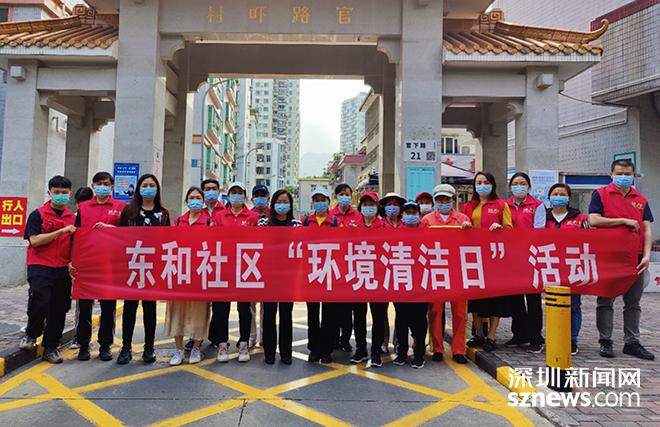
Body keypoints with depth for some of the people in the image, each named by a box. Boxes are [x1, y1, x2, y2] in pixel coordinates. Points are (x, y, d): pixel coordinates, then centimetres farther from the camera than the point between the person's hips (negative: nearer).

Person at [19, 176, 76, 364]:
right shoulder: (38, 214, -1)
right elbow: (35, 240, -12)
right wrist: (61, 231, -16)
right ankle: (31, 334, 18)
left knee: (59, 309, 7)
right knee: (39, 304, -14)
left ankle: (51, 347, 22)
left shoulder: (73, 217, 10)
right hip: (40, 267, -4)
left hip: (63, 270, 4)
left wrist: (72, 263, 2)